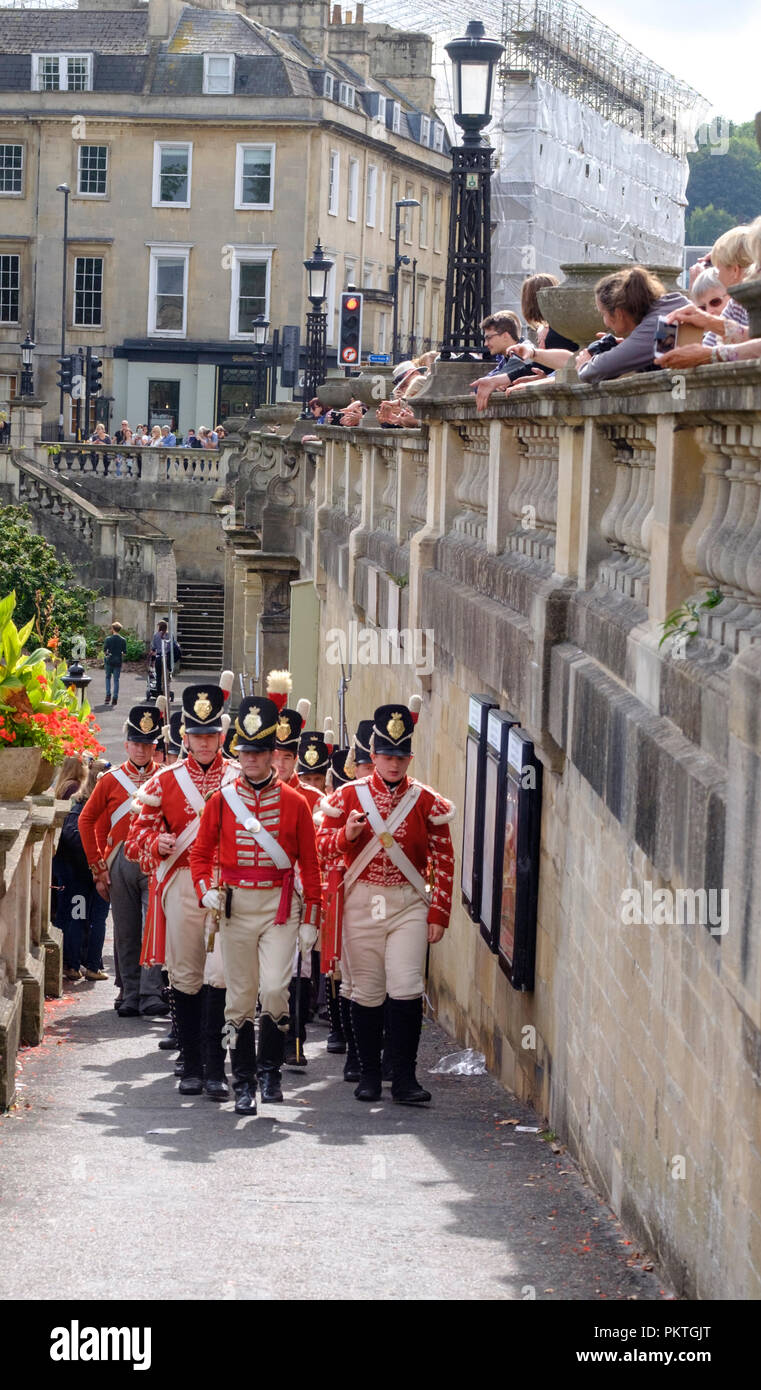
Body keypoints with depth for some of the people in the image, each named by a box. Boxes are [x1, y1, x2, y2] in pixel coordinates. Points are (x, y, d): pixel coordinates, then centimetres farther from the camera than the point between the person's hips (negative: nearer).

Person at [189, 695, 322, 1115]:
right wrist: (205, 890, -11)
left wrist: (310, 919, 0)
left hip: (280, 907, -1)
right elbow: (201, 853, 9)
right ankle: (245, 1084, 13)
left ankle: (270, 1068, 6)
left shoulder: (294, 802, 1)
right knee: (240, 997, 4)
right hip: (235, 906, 1)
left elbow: (309, 864, 4)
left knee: (274, 988, -15)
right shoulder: (221, 800, 3)